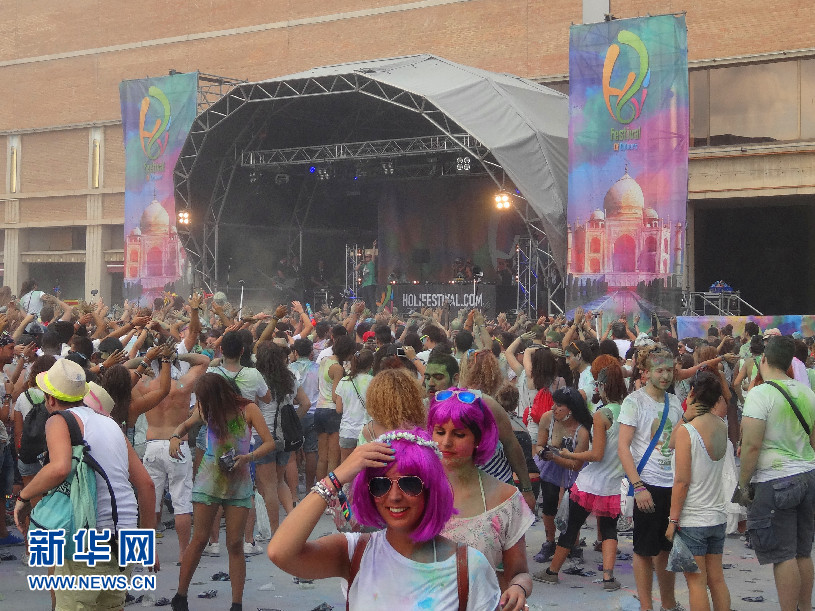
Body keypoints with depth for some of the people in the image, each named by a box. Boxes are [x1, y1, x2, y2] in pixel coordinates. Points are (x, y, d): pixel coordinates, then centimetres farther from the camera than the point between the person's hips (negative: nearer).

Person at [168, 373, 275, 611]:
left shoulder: (247, 409, -8)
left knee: (235, 543, 0)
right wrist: (175, 437, -3)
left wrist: (249, 457, -27)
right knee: (200, 539, 1)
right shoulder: (207, 411, 0)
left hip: (239, 483, -1)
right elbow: (186, 424, 19)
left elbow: (270, 443, -11)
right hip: (208, 481, 1)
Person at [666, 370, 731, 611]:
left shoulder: (685, 431, -15)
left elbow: (682, 481, -16)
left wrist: (673, 520, -10)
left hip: (692, 520, -6)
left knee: (696, 582, 0)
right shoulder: (722, 427, 2)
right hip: (718, 517, 6)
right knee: (717, 579, 13)